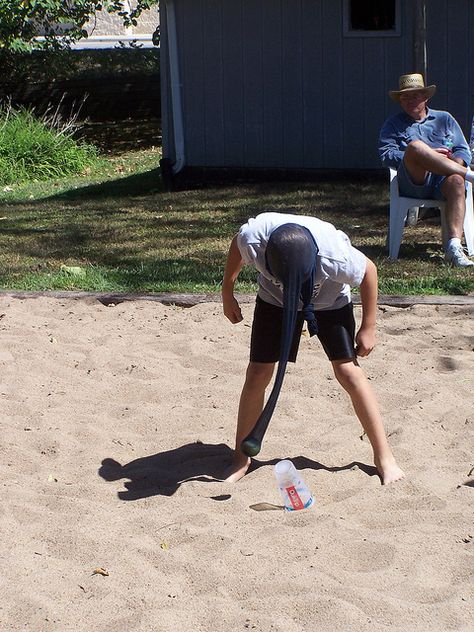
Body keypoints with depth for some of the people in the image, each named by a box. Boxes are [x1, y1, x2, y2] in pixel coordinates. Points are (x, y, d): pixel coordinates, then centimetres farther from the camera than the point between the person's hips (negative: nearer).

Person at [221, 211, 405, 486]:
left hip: (330, 301, -2)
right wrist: (227, 294, 2)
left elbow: (369, 270, -20)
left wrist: (368, 327, -12)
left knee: (348, 370, -10)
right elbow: (236, 248, -10)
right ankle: (241, 458, 11)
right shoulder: (251, 238, -37)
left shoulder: (334, 256, -42)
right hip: (273, 300, 2)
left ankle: (384, 456, 2)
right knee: (258, 373, -3)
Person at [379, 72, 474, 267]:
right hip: (413, 182, -1)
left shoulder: (445, 119, 28)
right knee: (415, 145, -33)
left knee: (456, 181, -37)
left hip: (443, 180, 2)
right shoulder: (393, 124, 22)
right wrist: (424, 156, -7)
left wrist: (454, 162, -6)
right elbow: (386, 155, 4)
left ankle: (454, 246, -49)